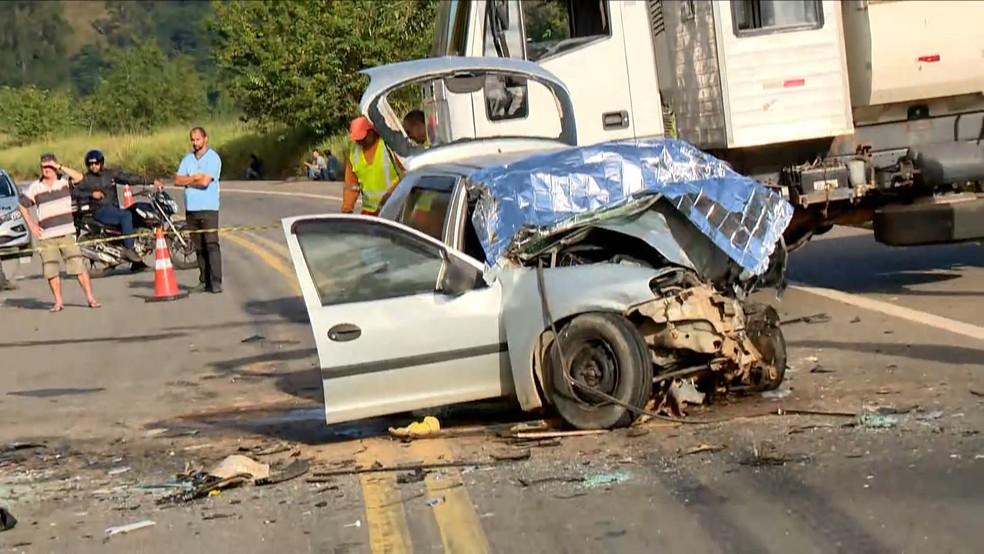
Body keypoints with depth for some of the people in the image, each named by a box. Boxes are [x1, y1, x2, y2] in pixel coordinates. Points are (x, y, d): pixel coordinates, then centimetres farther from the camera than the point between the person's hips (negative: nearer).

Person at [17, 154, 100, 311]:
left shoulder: (64, 182, 3)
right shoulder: (34, 188, 5)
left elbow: (79, 177, -16)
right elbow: (22, 206, 15)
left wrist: (60, 167, -16)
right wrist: (31, 225, 6)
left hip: (66, 234, -2)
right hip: (46, 237, 2)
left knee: (79, 266, -7)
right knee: (51, 271, 3)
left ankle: (90, 298, -2)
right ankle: (58, 301, 14)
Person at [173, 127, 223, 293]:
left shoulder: (213, 158, -4)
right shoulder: (187, 158, 15)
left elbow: (205, 181, -16)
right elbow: (177, 180, 6)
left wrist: (188, 181, -1)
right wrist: (194, 178, -8)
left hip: (208, 208, -6)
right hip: (191, 209, 6)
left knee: (211, 245, -12)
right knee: (199, 247, 7)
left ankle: (216, 282, -15)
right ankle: (204, 281, 12)